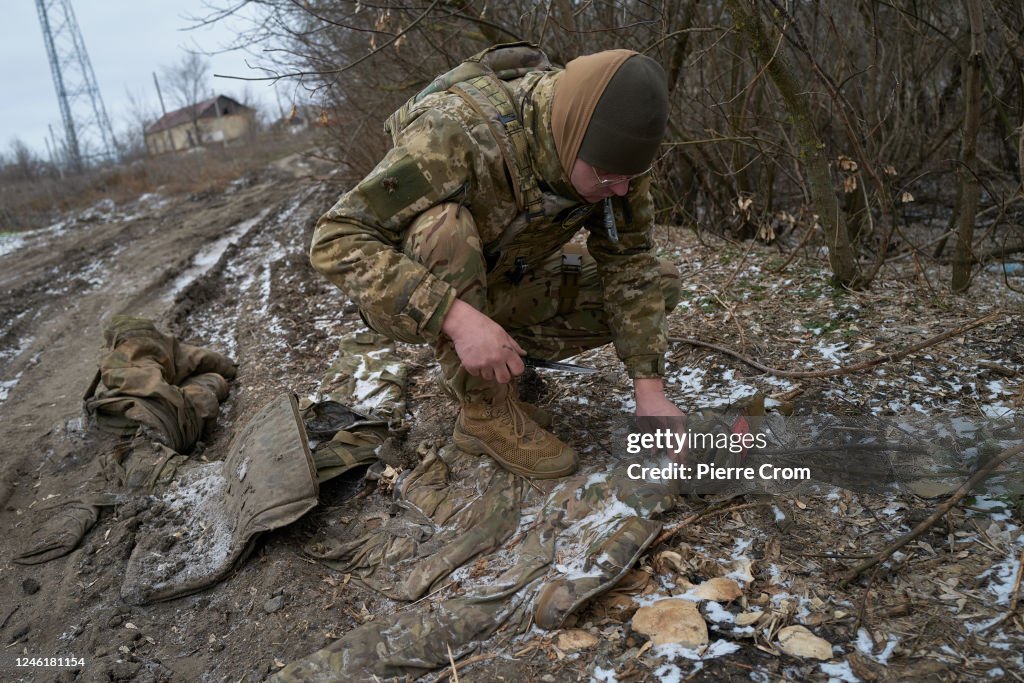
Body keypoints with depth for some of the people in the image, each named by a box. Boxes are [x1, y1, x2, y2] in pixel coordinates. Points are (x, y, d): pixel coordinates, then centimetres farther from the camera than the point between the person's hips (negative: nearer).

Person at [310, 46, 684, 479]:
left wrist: (649, 389, -20)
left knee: (658, 285, -8)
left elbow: (629, 262, -12)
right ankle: (486, 412, -18)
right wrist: (457, 317, -47)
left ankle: (503, 359, 2)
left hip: (505, 284, 5)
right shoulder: (458, 134, -35)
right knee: (445, 225, -38)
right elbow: (336, 240, -36)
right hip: (412, 297, -4)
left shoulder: (612, 151, -18)